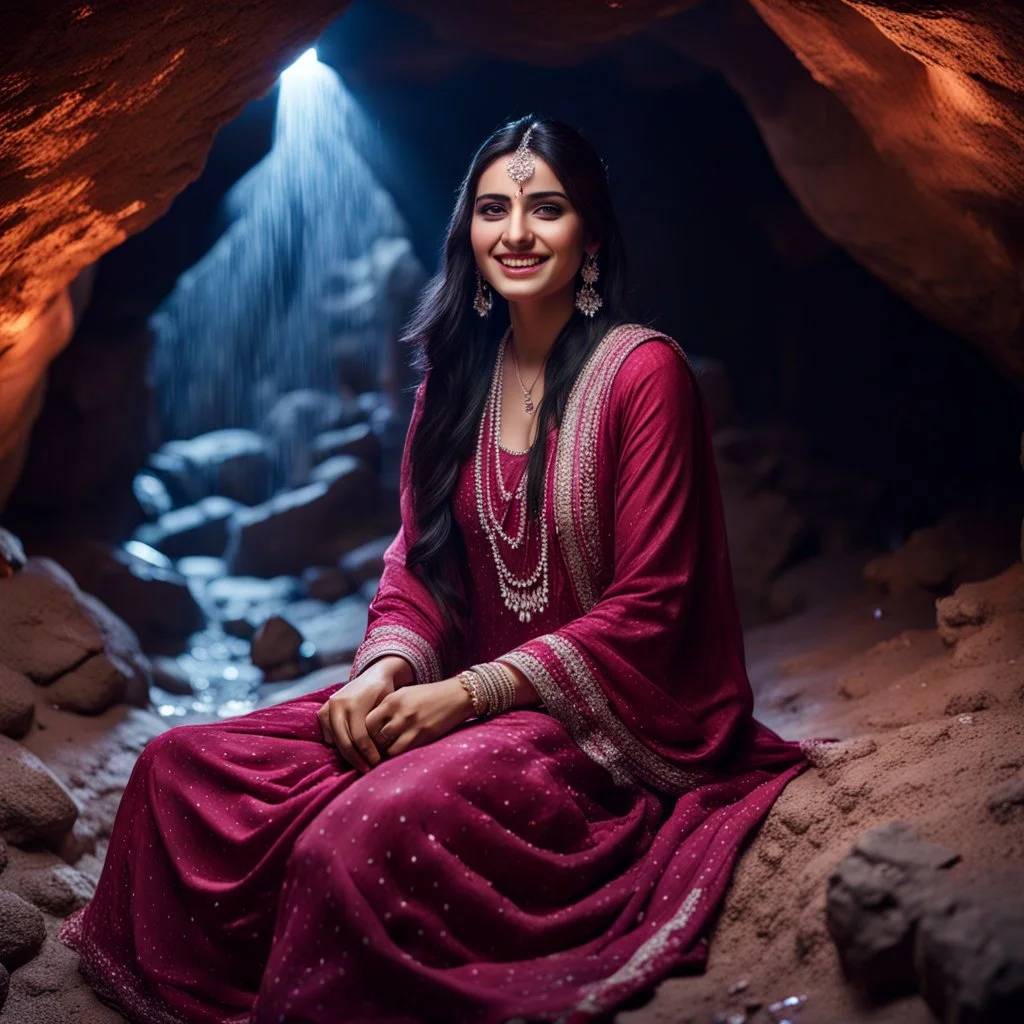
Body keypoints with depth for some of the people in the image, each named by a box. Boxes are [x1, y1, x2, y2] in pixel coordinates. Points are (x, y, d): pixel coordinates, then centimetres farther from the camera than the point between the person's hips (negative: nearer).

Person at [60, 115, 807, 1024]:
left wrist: (469, 693, -18)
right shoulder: (458, 372, 9)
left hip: (611, 722, -7)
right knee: (184, 768, -9)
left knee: (369, 831, -34)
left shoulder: (643, 371, -12)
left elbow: (646, 608, -14)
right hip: (469, 698, 7)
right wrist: (387, 665, -11)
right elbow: (421, 552, 11)